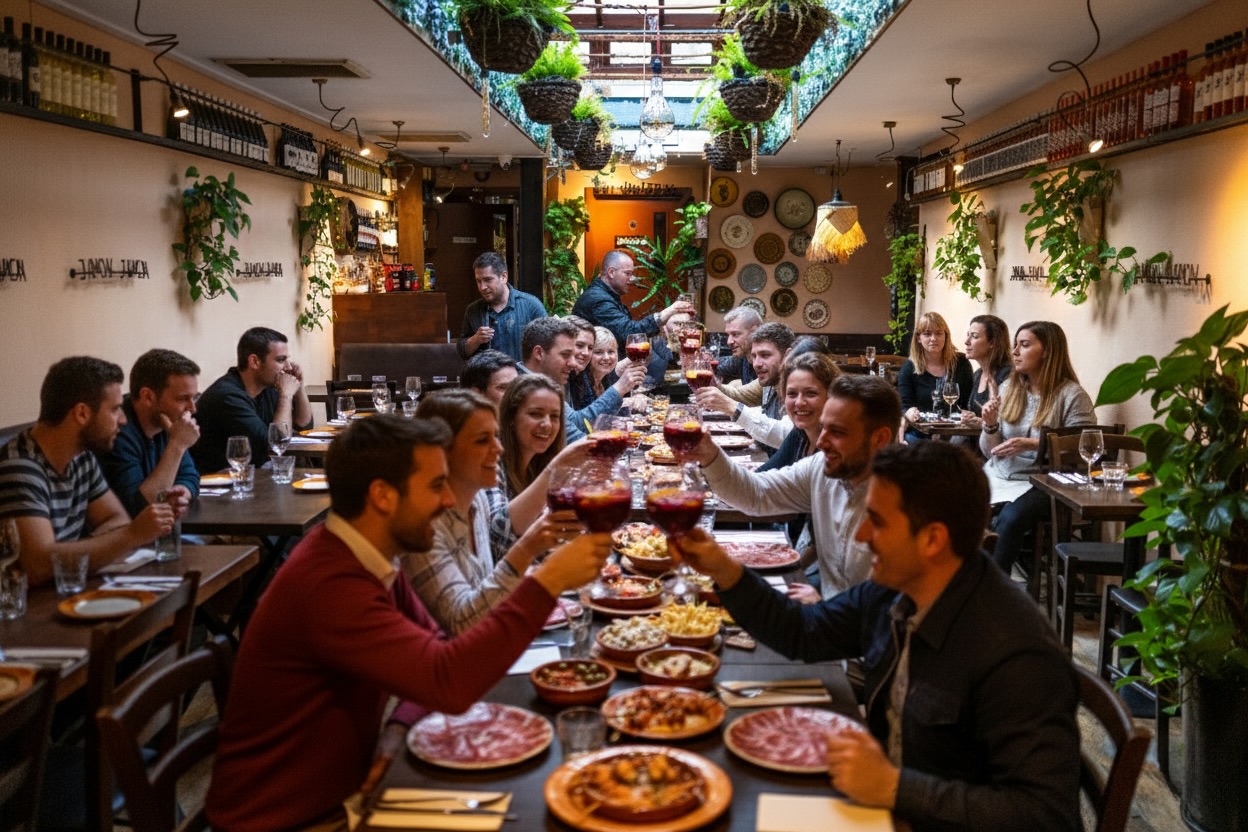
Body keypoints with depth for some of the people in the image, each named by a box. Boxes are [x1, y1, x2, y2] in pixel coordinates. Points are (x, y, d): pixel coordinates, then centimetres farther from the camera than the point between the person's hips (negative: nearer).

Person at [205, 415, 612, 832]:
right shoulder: (329, 583, -30)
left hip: (342, 788, 8)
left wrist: (399, 727, -12)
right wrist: (547, 582, -32)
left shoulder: (368, 557, 0)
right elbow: (448, 680, -37)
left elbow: (433, 648, 7)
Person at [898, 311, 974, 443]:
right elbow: (904, 405, -3)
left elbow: (969, 402, 10)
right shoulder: (908, 368, 3)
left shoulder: (961, 363, 7)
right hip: (919, 435, 0)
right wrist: (909, 413, -26)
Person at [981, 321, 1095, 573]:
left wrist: (1032, 445, -20)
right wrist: (990, 426, -7)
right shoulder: (1009, 388, 12)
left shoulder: (1072, 395, -5)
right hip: (998, 475, 5)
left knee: (1009, 519, -34)